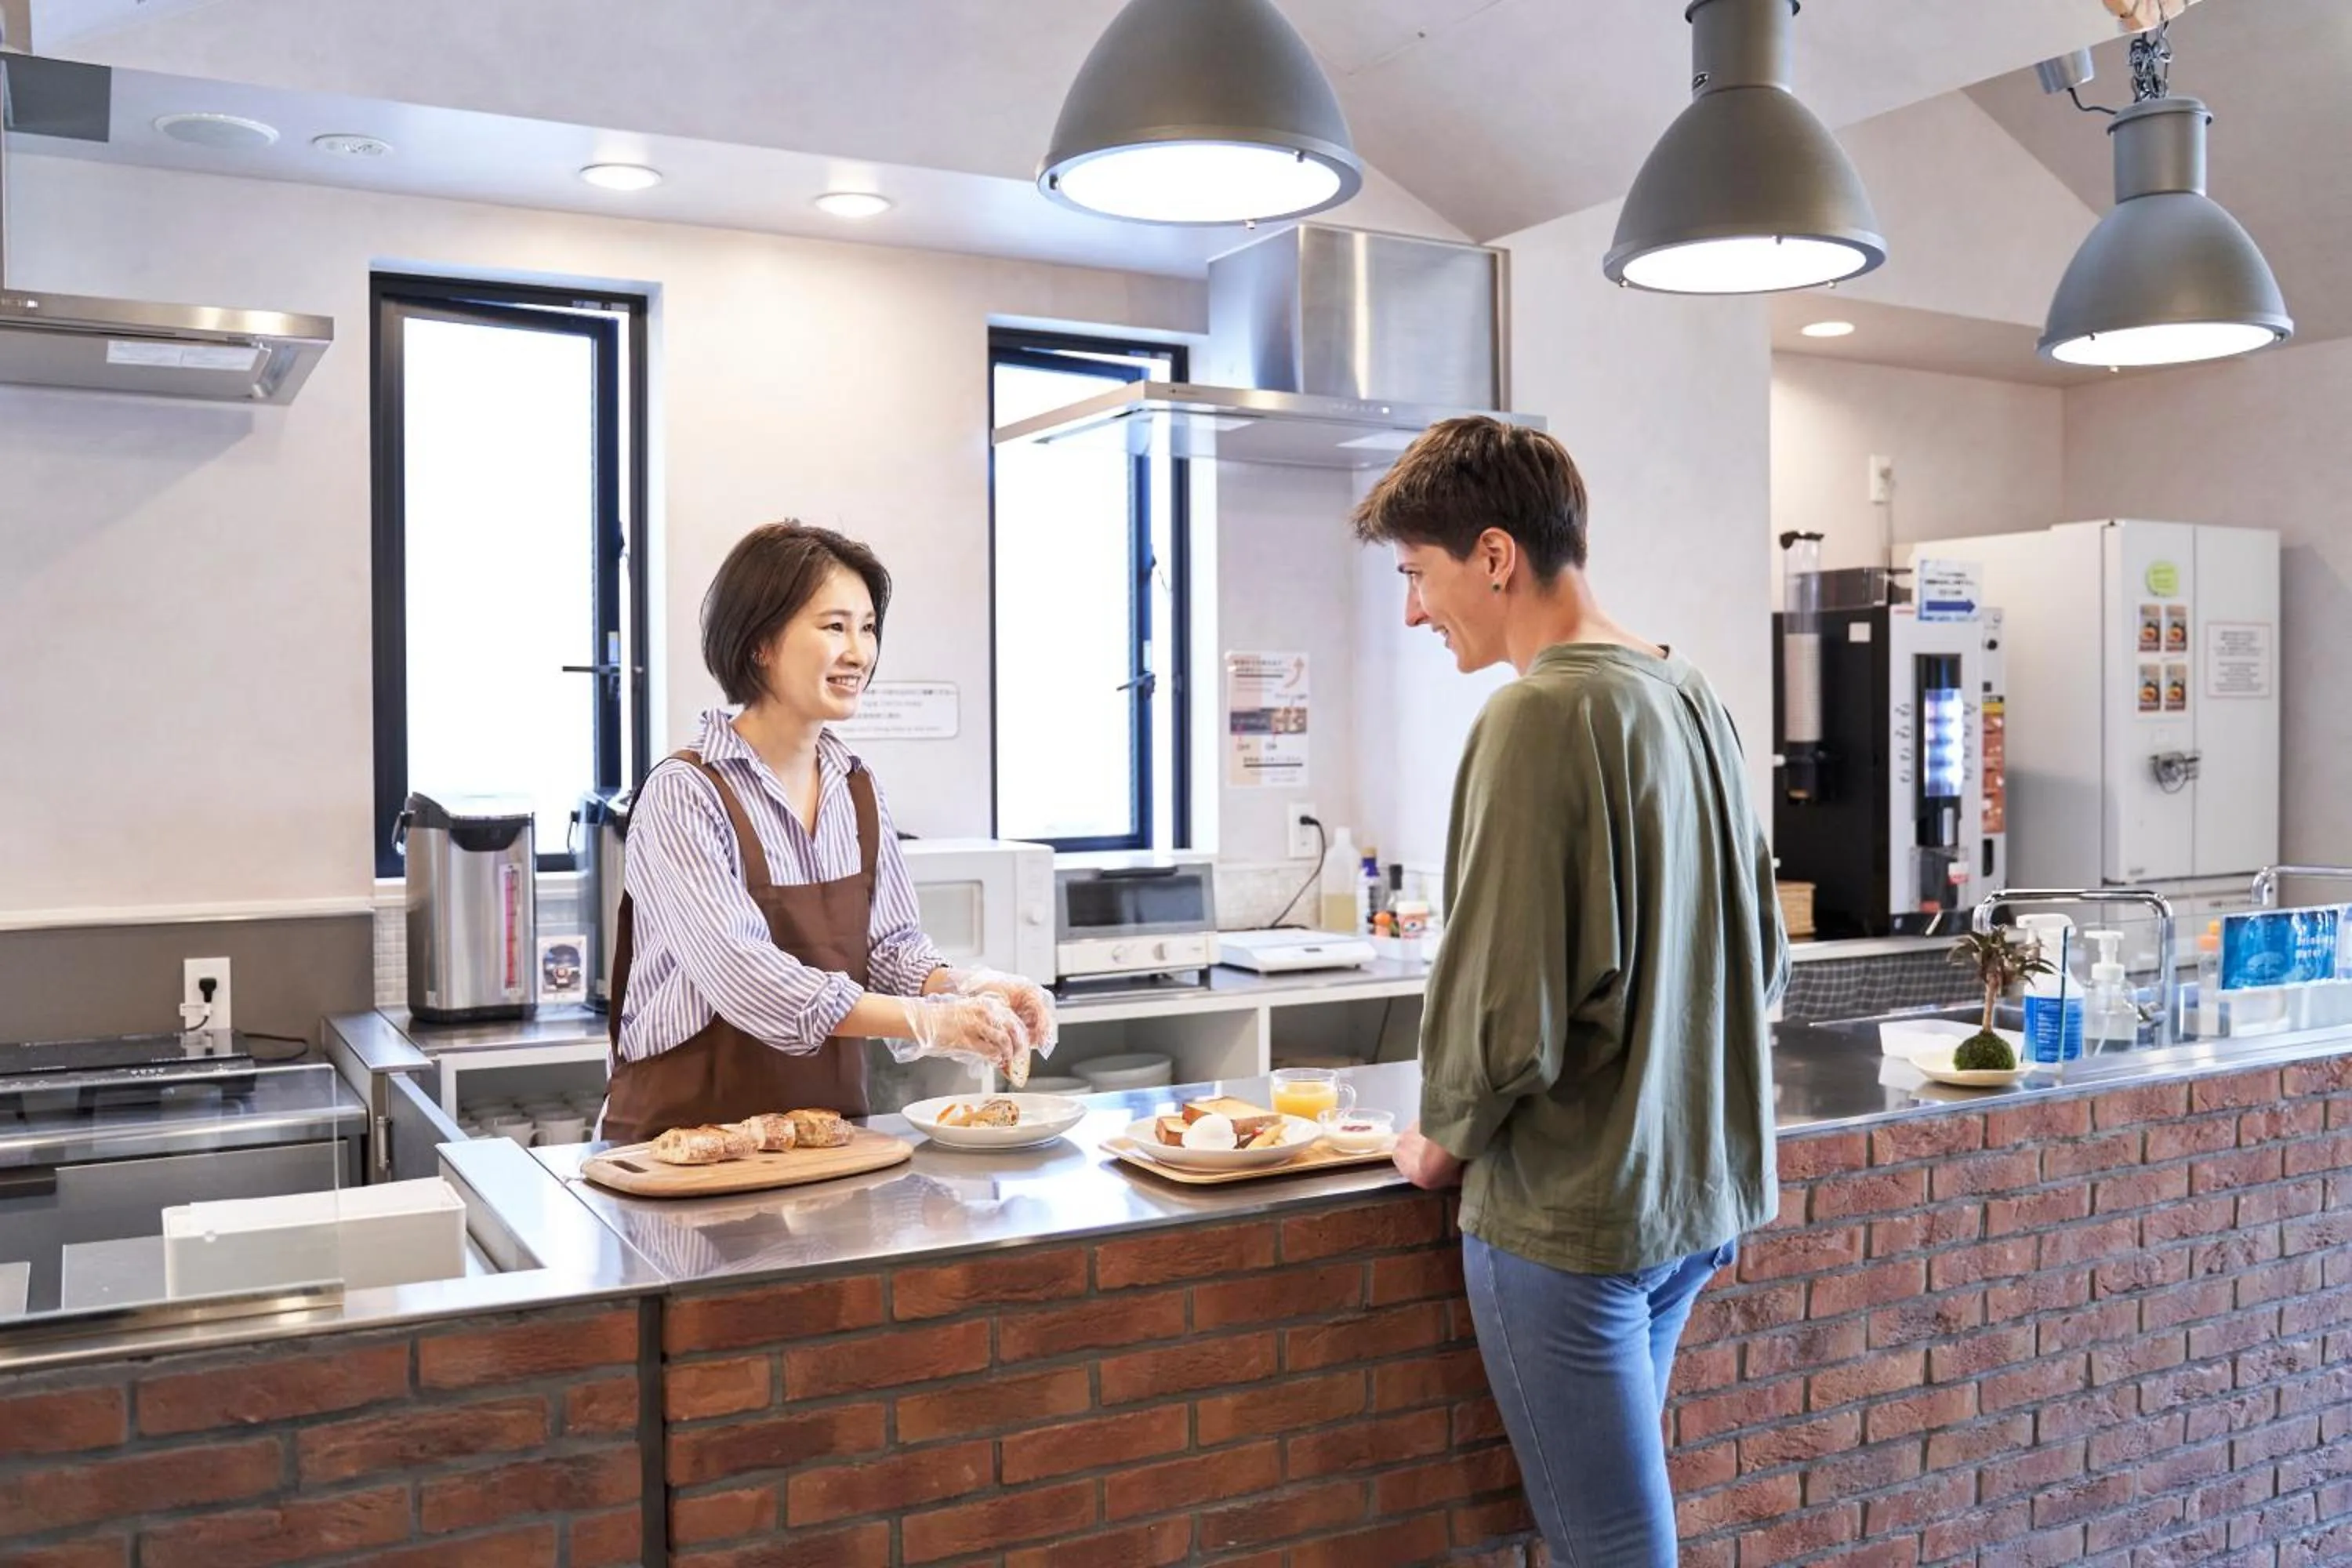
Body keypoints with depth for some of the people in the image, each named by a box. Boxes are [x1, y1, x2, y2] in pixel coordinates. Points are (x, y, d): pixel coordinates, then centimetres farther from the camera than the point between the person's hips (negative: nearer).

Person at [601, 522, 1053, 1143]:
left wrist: (962, 989, -12)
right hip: (688, 1130, -5)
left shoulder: (859, 789, 8)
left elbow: (892, 943, 10)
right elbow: (741, 974, -22)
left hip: (832, 1112, 5)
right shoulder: (685, 794, -12)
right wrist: (927, 1022, -30)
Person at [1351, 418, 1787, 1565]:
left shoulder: (1540, 715, -20)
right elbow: (1762, 958, 15)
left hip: (1569, 1213, -9)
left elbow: (1503, 1000, -22)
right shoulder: (1690, 697, 7)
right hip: (1693, 1193, 9)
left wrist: (1445, 1142, -3)